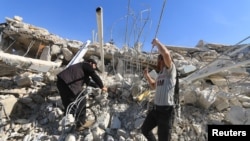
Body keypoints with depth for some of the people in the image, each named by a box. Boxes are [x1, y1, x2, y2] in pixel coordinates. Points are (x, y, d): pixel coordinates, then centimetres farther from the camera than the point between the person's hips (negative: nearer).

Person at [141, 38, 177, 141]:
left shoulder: (170, 70, -12)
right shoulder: (160, 73, 13)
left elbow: (166, 53, -32)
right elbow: (154, 86, 28)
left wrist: (157, 42, -15)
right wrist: (147, 76, 16)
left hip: (166, 110, -9)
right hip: (156, 108, 9)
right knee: (145, 129, 22)